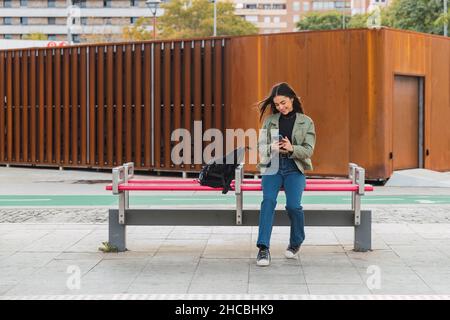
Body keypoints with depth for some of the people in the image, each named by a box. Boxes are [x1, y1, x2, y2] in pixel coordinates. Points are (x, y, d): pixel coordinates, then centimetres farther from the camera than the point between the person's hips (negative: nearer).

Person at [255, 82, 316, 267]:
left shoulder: (306, 122, 6)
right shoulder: (270, 121, 11)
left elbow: (308, 151, 0)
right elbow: (261, 146, 7)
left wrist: (291, 148, -20)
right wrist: (272, 148, -16)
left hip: (294, 169, -1)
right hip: (272, 167, 1)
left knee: (293, 205, -24)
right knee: (268, 200, -28)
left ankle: (296, 243, 5)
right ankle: (263, 248, -30)